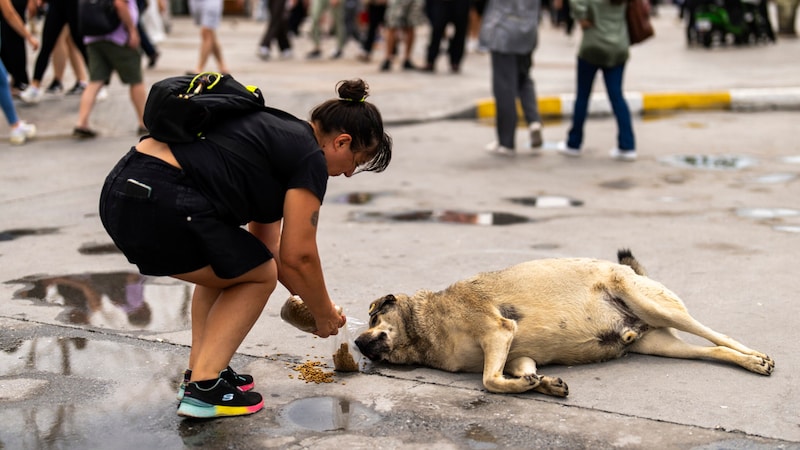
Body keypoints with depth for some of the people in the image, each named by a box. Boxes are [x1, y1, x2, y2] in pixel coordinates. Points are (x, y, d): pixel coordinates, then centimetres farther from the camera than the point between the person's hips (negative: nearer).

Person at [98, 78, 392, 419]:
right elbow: (298, 256, 0)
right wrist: (325, 314, 16)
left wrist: (306, 298, 35)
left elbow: (267, 241, 31)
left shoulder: (278, 133, 25)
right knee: (258, 277, 13)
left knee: (224, 268, 28)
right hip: (161, 205, -9)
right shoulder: (310, 158, -1)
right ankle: (203, 387, 5)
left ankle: (199, 371, 23)